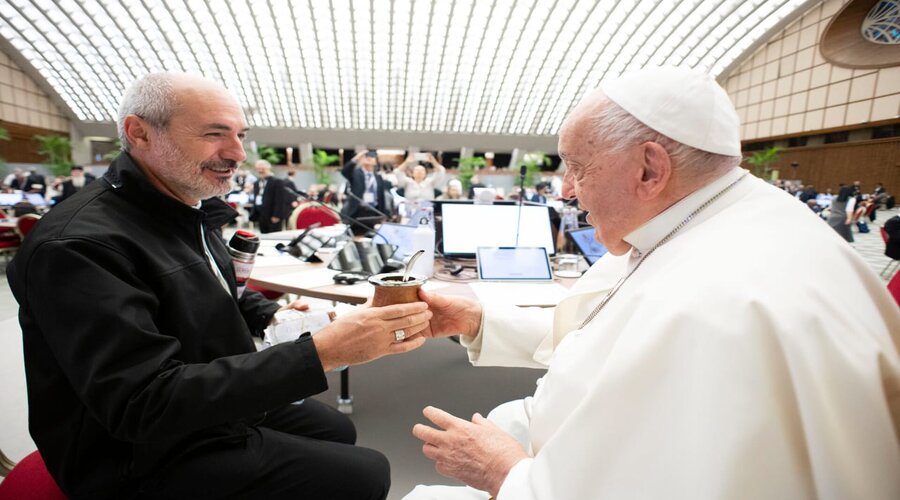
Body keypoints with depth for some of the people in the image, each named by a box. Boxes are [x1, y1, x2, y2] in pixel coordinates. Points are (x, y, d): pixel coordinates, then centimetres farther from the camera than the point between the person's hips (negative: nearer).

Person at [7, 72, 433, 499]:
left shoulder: (191, 210, 3)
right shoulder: (79, 243, -27)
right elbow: (146, 406, -34)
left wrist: (272, 316, -6)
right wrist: (321, 352, -40)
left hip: (217, 407, 9)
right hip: (151, 455, -8)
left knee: (338, 431, 22)